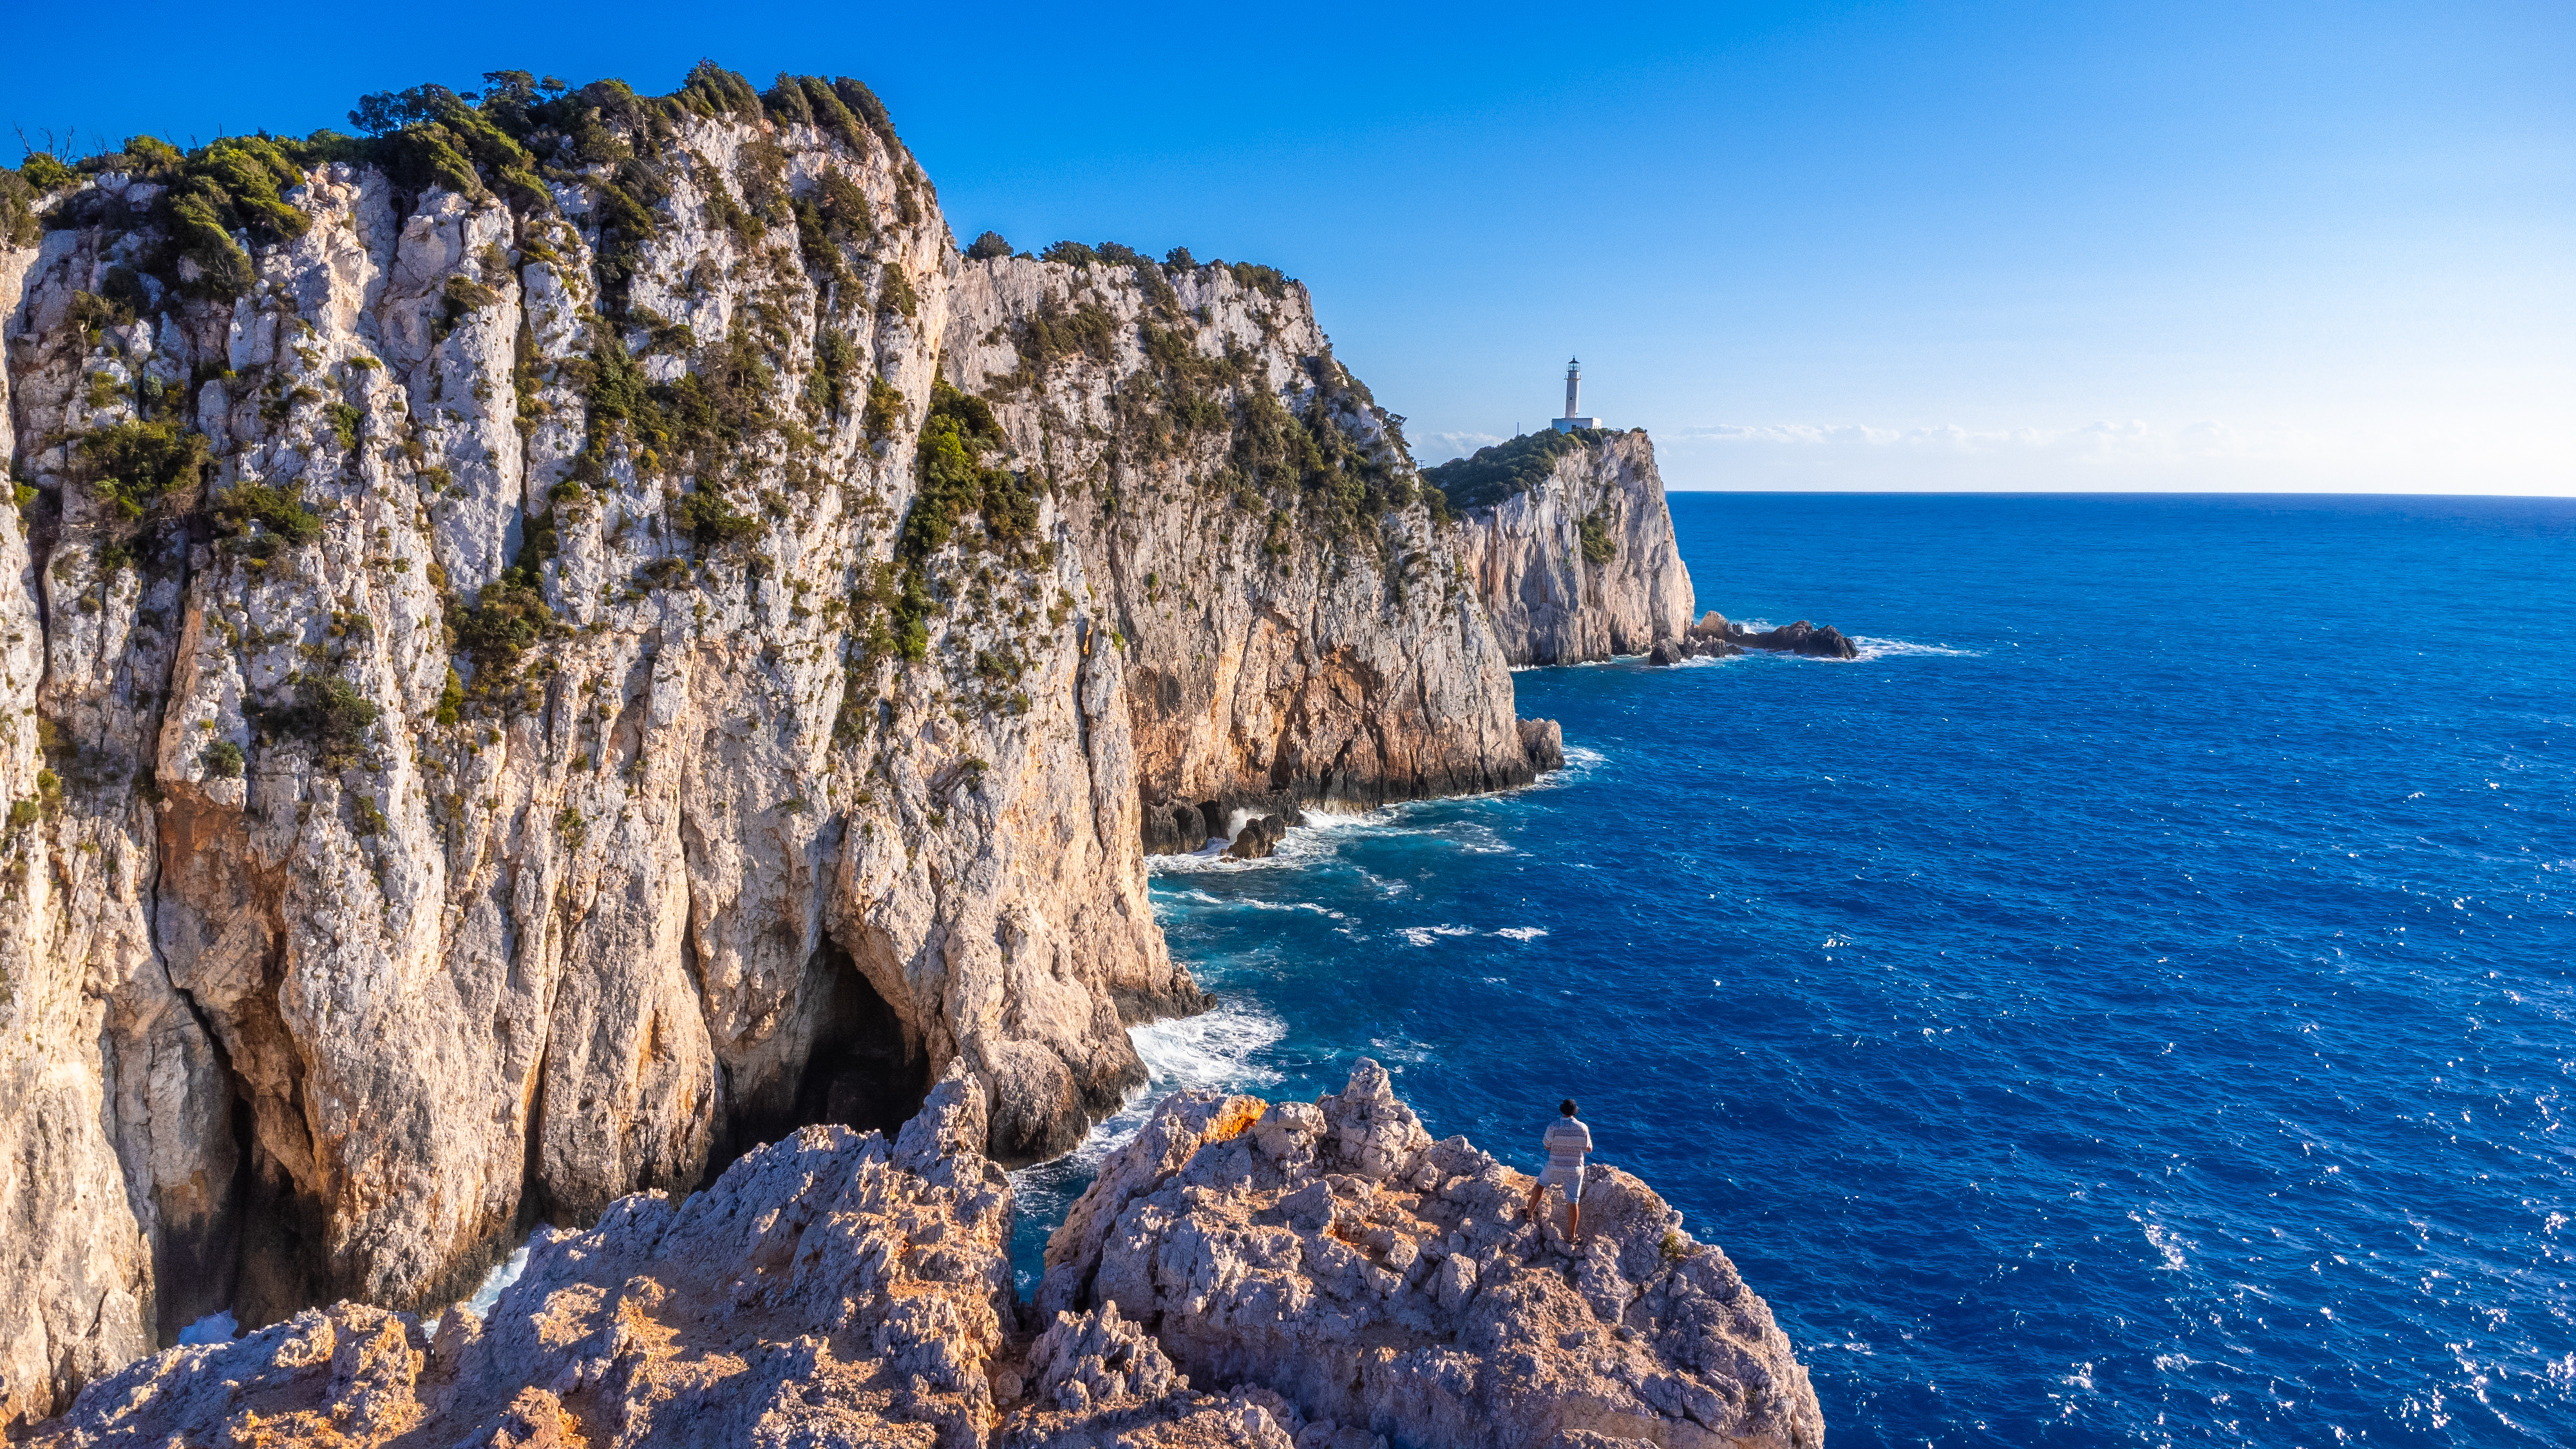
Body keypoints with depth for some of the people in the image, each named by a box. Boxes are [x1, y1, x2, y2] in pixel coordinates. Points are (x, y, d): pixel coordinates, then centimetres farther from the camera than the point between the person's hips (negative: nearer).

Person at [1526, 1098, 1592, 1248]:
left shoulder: (1553, 1127, -19)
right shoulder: (1583, 1128, -14)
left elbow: (1547, 1146, -5)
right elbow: (1589, 1149, -1)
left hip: (1554, 1168, 0)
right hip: (1575, 1170, 1)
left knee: (1541, 1184, 28)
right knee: (1573, 1202, 11)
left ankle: (1530, 1214, 38)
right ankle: (1572, 1236, 20)